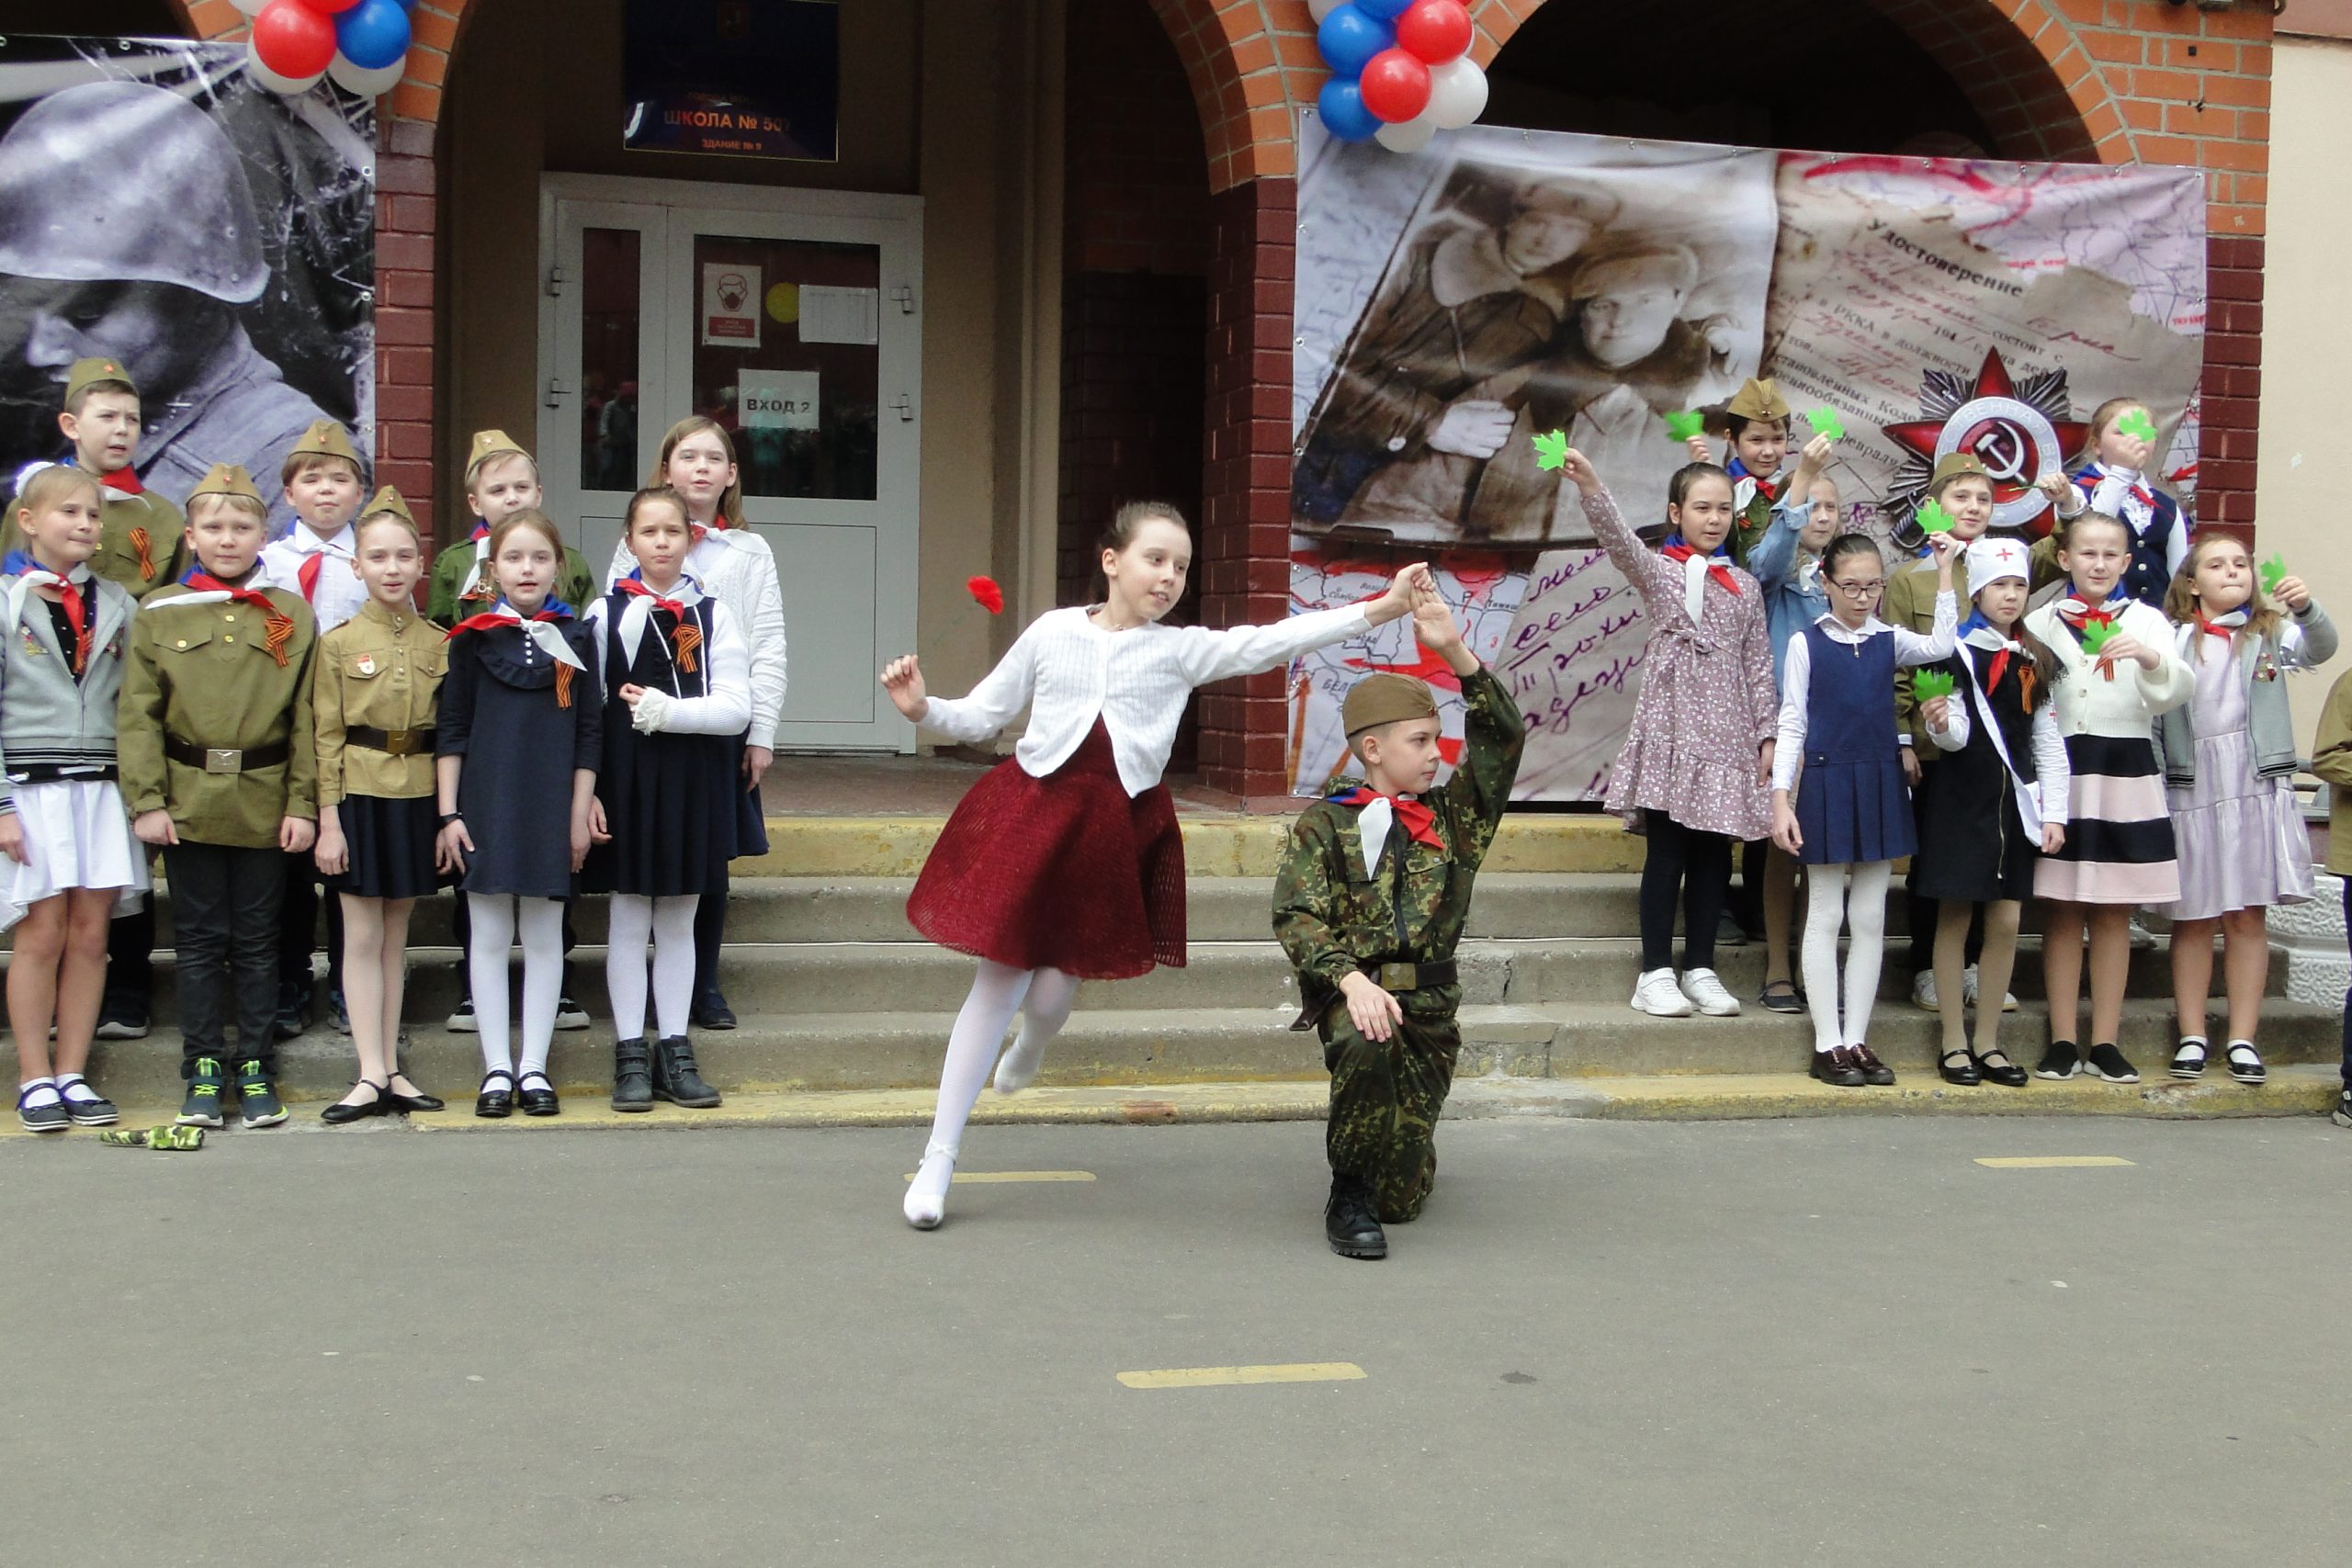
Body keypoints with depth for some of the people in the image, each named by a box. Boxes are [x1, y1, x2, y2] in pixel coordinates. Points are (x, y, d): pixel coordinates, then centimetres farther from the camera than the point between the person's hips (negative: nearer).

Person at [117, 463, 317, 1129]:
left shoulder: (291, 614, 4)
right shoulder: (158, 613, 2)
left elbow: (307, 718, 2)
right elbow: (138, 716, 0)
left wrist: (303, 804, -3)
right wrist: (146, 800, -8)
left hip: (264, 805, 0)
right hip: (188, 802, 0)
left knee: (257, 941, 7)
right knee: (199, 940, 7)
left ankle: (257, 1068, 16)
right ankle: (203, 1068, 15)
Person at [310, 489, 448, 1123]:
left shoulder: (439, 643, 5)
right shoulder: (339, 642, -2)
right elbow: (326, 737, -3)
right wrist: (328, 821, -8)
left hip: (418, 796, 3)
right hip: (360, 794, -3)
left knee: (396, 934, 9)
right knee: (362, 936, -1)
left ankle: (391, 1071, 14)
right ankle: (371, 1076, 0)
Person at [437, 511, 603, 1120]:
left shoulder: (575, 637, 4)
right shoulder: (473, 636, 1)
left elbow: (589, 732, 5)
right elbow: (451, 730, 2)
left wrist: (580, 814, 1)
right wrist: (449, 813, -3)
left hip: (552, 809, 1)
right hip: (487, 805, -1)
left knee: (544, 937, 5)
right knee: (489, 937, 3)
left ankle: (534, 1067, 13)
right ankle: (496, 1068, 11)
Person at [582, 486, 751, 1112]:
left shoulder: (714, 615, 2)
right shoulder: (605, 613, 1)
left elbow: (736, 707, -5)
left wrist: (668, 711, -17)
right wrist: (585, 791, -7)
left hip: (693, 785, 1)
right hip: (626, 780, -1)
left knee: (678, 920, 9)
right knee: (629, 920, 4)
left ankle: (675, 1051, 17)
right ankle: (630, 1055, 11)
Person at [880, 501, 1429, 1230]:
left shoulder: (1183, 649, 1)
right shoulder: (1052, 632, 3)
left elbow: (1276, 641, -11)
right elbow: (982, 715, 8)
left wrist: (1381, 609, -21)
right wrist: (925, 707, -12)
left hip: (1115, 828, 1)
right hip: (1029, 811, -1)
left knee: (1053, 994, 4)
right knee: (998, 980, 0)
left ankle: (1030, 1045, 47)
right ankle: (938, 1161, 8)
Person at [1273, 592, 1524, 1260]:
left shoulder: (1453, 816, 10)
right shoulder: (1325, 824, 1)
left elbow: (1502, 736, 0)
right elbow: (1297, 916, -9)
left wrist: (1455, 652, -11)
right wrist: (1350, 979, -26)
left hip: (1429, 1003, 3)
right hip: (1353, 990, -3)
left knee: (1402, 1197, 1)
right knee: (1365, 1047, -42)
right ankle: (1349, 1195, -19)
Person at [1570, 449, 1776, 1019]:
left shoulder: (1746, 586, 13)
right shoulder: (1658, 571, 2)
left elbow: (1758, 664, 12)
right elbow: (1619, 541, -19)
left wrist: (1766, 734, 6)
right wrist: (1590, 488, -36)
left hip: (1727, 732, 4)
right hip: (1670, 722, -4)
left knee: (1715, 852, 5)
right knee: (1667, 848, -3)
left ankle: (1700, 968, 13)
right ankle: (1656, 972, 2)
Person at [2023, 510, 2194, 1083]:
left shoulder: (2145, 621, 5)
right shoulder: (2041, 623, 7)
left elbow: (2178, 690, -10)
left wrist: (2149, 657, -30)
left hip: (2125, 772, 0)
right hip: (2058, 772, 0)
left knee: (2113, 913, 5)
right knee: (2061, 911, 3)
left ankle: (2105, 1043, 11)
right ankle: (2062, 1041, 9)